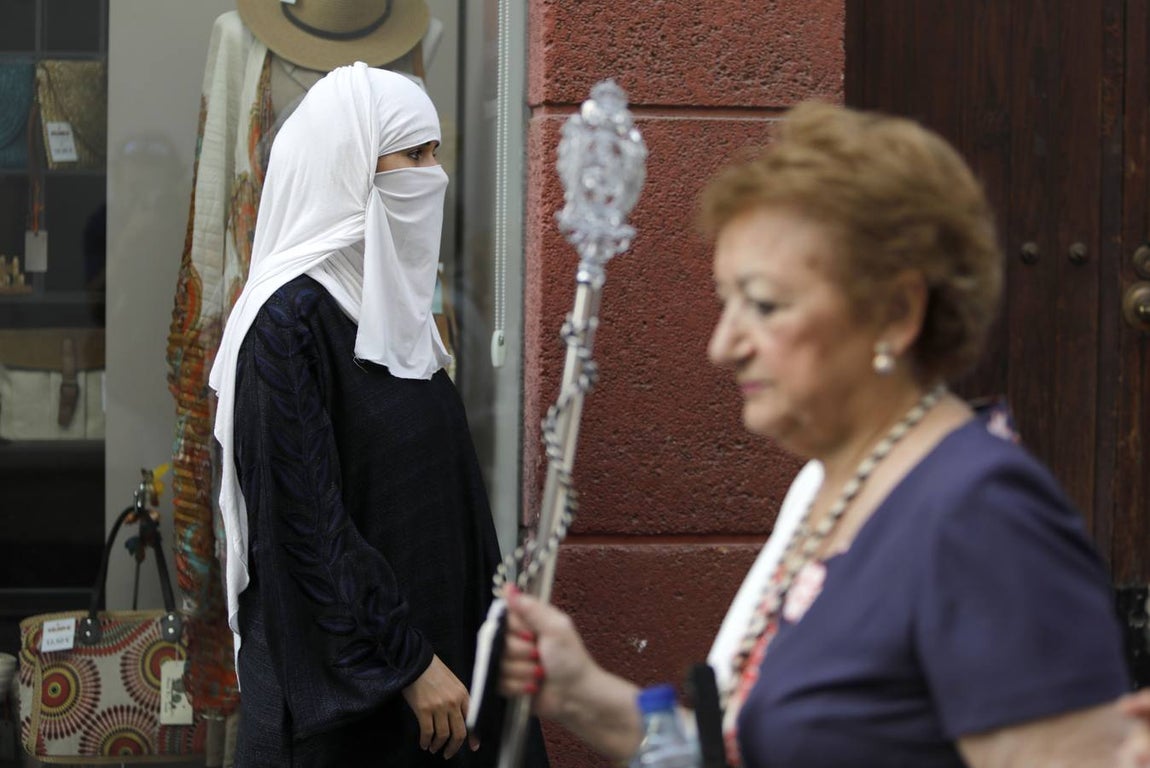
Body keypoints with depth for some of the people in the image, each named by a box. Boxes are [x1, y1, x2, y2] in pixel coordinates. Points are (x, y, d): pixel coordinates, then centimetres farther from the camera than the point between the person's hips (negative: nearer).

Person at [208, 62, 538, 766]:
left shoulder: (392, 301, 11)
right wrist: (409, 661, -20)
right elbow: (309, 519, -20)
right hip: (341, 678, -8)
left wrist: (486, 632, 12)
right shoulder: (293, 317, -16)